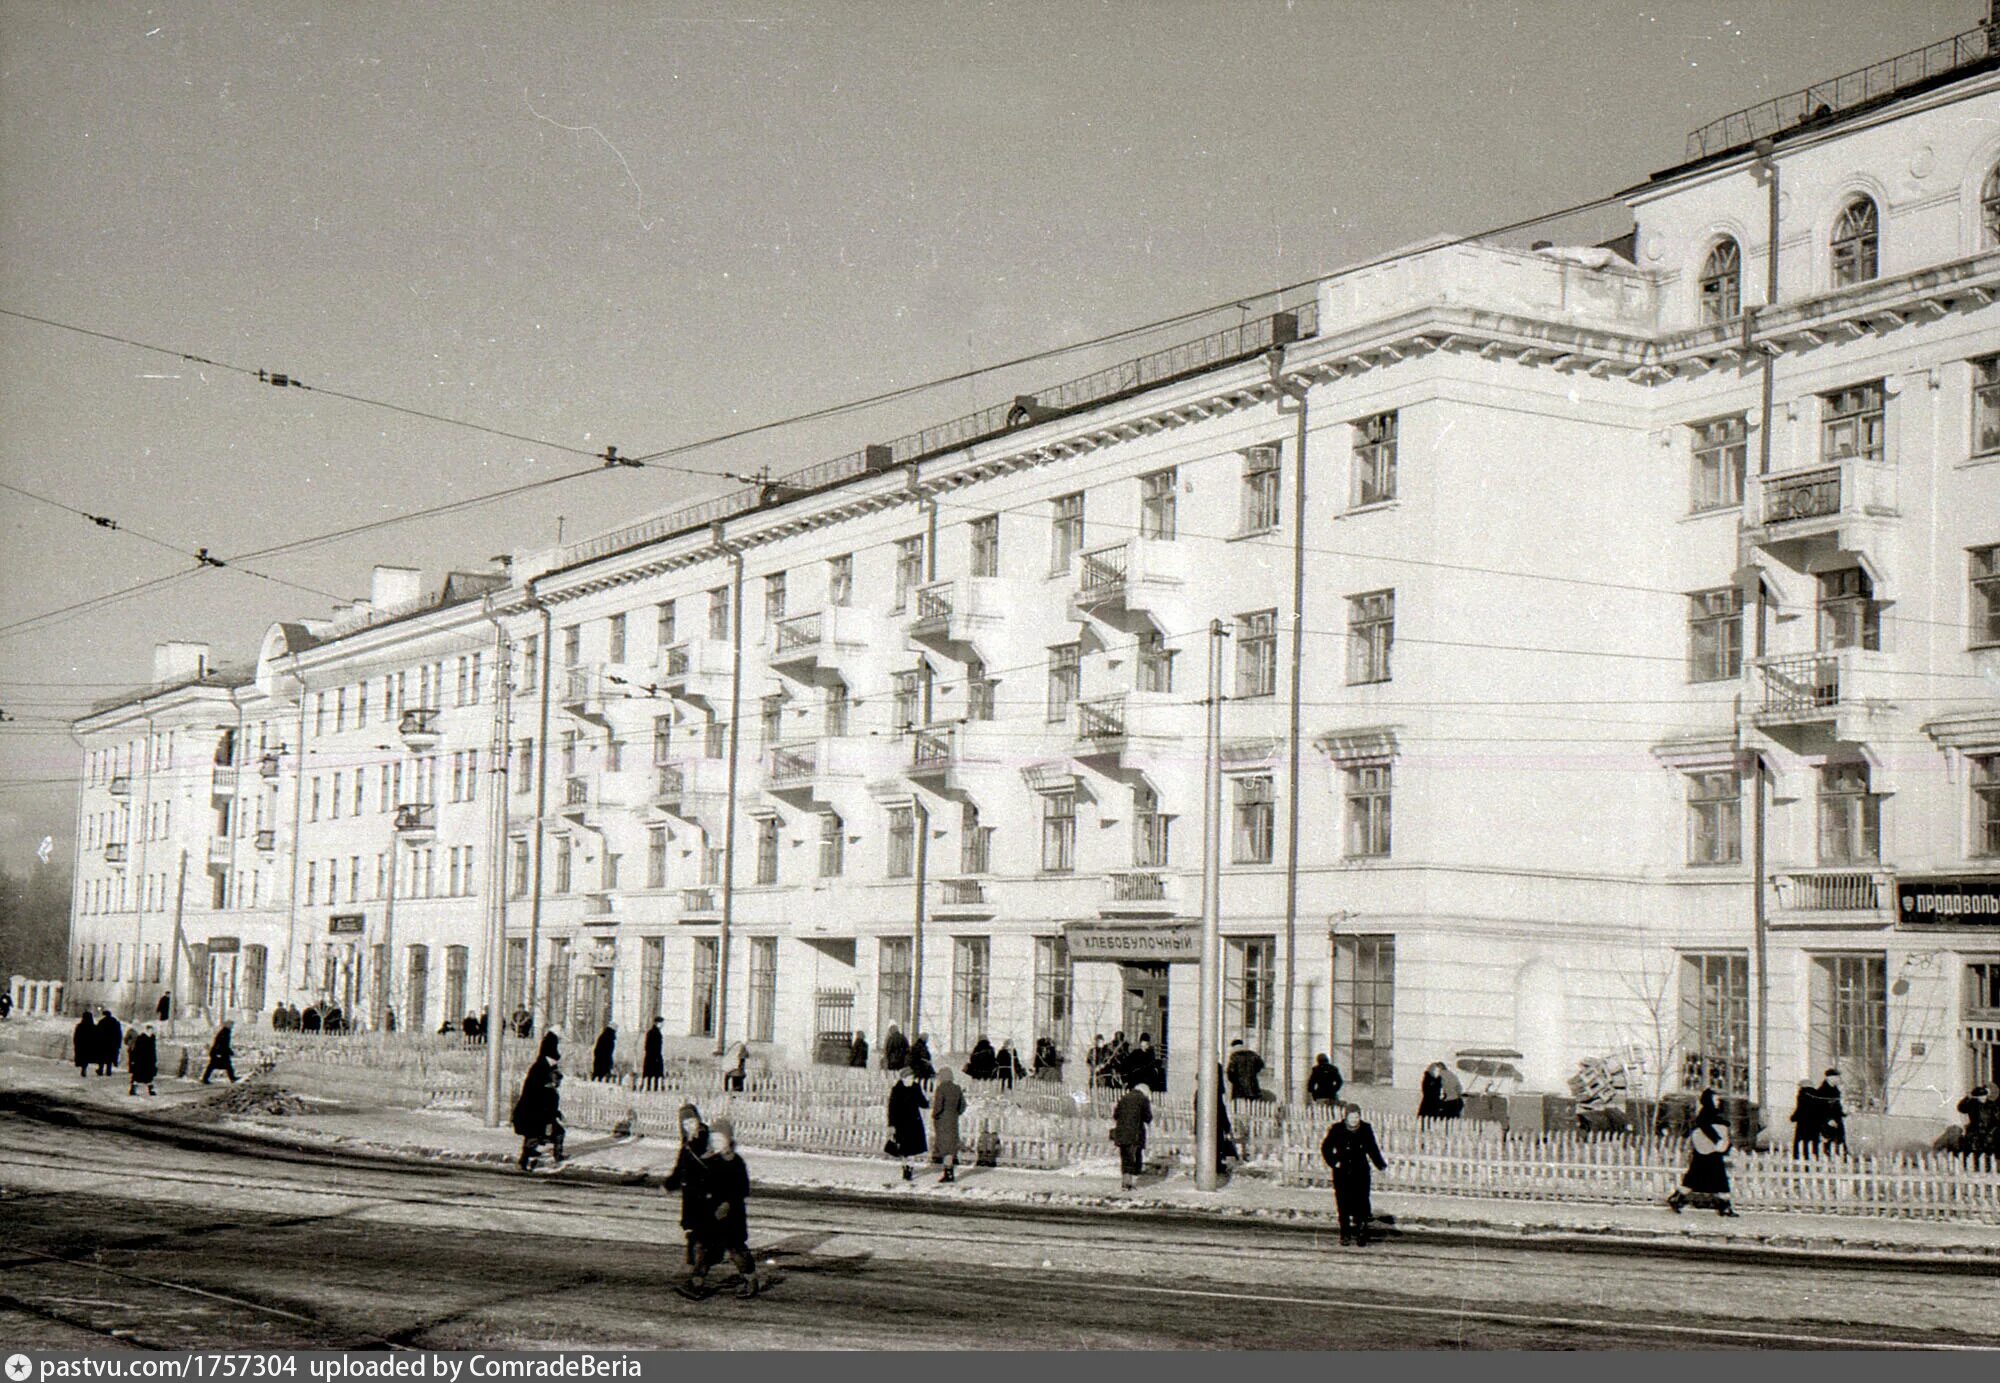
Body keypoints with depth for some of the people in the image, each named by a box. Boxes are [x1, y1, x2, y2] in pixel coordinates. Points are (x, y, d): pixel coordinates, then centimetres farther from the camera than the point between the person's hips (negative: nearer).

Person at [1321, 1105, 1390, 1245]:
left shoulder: (1366, 1129, 1)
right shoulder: (1337, 1129, -4)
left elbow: (1373, 1149, 12)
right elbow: (1325, 1147, 6)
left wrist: (1381, 1165, 5)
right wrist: (1334, 1162, -4)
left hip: (1361, 1171, 1)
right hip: (1342, 1172, -1)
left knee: (1362, 1203, -8)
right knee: (1344, 1203, 0)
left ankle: (1361, 1235, -3)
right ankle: (1345, 1235, 8)